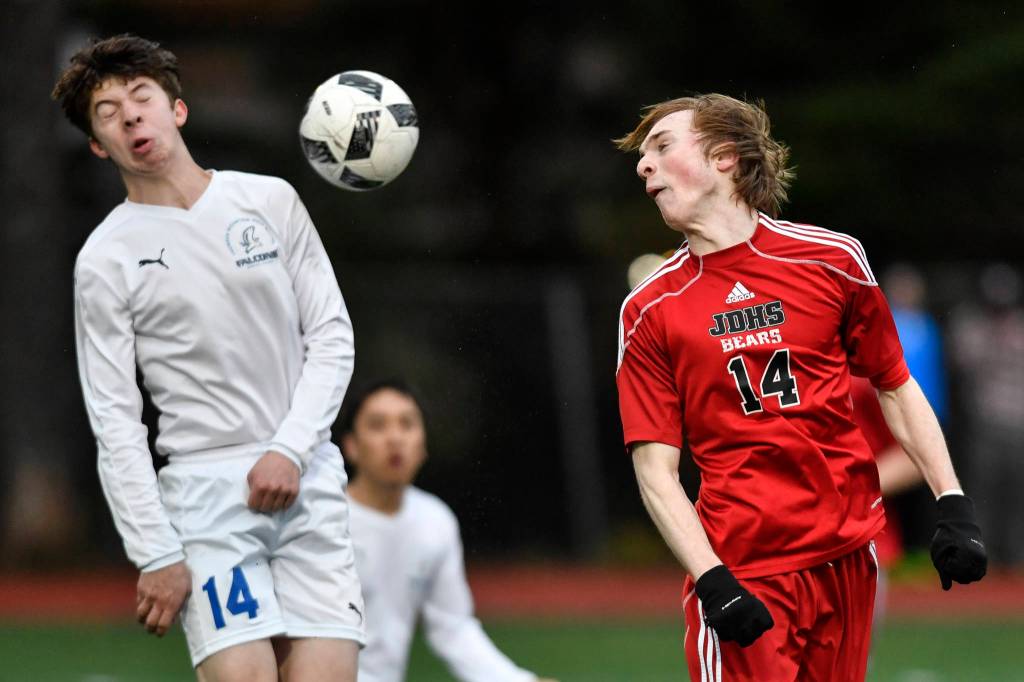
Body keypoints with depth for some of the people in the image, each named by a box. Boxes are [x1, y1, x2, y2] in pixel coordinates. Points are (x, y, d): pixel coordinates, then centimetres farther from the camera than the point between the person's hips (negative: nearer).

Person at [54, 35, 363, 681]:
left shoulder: (271, 199, 8)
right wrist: (156, 554, -9)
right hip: (206, 491, -2)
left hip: (306, 477, 2)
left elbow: (332, 338, 8)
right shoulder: (104, 259, 1)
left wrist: (290, 450, -7)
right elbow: (115, 422, -1)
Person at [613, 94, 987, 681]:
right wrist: (712, 580, -15)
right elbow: (655, 468, -2)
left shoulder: (831, 259, 3)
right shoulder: (649, 310, 1)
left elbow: (896, 388, 12)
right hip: (738, 573, -1)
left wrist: (954, 505, 2)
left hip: (850, 556, 2)